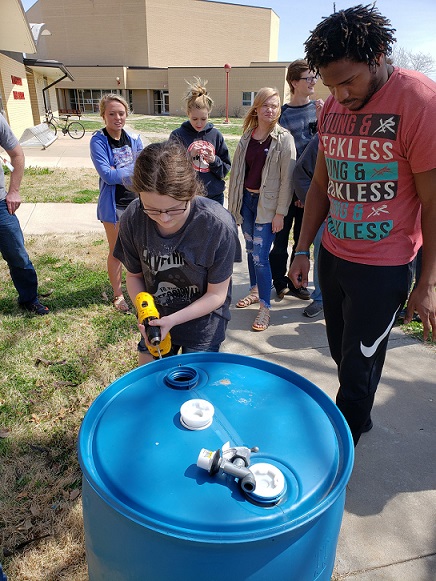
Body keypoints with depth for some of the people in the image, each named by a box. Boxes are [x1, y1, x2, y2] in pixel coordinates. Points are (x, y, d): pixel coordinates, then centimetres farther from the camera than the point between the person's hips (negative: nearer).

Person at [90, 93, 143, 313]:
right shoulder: (98, 141, -13)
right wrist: (132, 170, -17)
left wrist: (118, 172, -18)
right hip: (114, 205, -4)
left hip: (137, 201, 4)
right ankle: (118, 294, 26)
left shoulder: (134, 138, 1)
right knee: (116, 252, 9)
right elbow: (106, 174, -21)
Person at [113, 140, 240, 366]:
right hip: (156, 318, 3)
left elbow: (216, 295, -18)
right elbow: (134, 275, -3)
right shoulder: (133, 218, -20)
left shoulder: (218, 225, -29)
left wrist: (172, 320, -27)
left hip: (202, 319, -3)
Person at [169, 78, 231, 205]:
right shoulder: (178, 135, -4)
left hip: (214, 196, 3)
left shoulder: (215, 135, 3)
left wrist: (214, 160, -13)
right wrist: (189, 155, -19)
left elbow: (225, 169, 6)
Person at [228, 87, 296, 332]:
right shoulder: (247, 136, 7)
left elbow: (287, 178, -11)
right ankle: (255, 291, 34)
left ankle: (265, 307, 1)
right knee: (251, 250, 15)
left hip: (268, 204, -5)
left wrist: (280, 213, -13)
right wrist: (234, 202, 8)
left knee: (260, 256, -9)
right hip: (246, 199, 6)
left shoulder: (284, 139, -8)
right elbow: (238, 170, 11)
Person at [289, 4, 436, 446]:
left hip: (382, 267, -6)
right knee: (341, 352, 18)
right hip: (333, 255, 6)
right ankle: (359, 418, 43)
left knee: (358, 367, 7)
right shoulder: (332, 108, 4)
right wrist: (302, 250, 10)